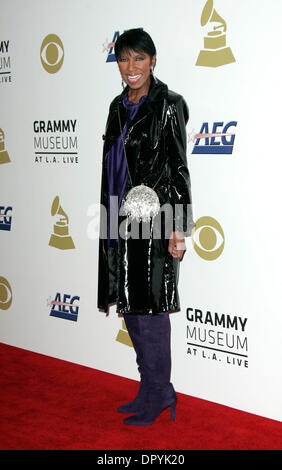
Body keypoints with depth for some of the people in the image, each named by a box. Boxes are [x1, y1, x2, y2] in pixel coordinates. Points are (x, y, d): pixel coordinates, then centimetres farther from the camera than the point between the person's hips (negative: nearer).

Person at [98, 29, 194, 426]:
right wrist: (108, 218, 17)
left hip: (153, 219, -7)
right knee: (130, 307, 11)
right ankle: (158, 389, 25)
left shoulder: (169, 105, -7)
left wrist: (179, 227, -14)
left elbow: (179, 169, -10)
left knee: (150, 308, -2)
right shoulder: (119, 106, 13)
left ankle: (157, 395, 14)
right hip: (121, 219, 8)